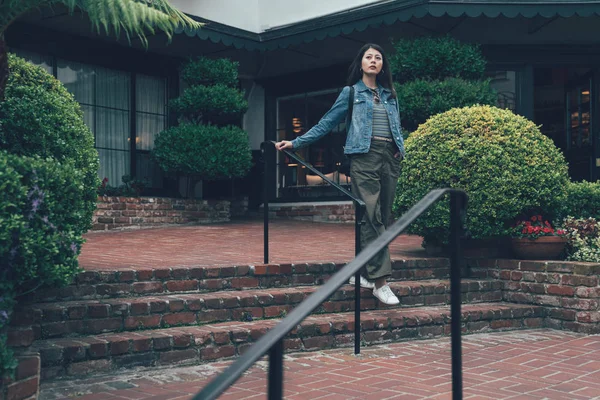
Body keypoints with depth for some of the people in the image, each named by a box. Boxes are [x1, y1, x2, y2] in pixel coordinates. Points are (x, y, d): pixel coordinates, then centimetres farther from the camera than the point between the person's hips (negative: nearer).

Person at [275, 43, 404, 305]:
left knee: (383, 217, 3)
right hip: (365, 157, -5)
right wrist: (295, 143, 6)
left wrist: (401, 151, 5)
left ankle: (361, 271, 14)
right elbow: (326, 124, 10)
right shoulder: (351, 92, 10)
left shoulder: (390, 95, 21)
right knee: (371, 217, -14)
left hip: (390, 158, 5)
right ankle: (380, 280, -16)